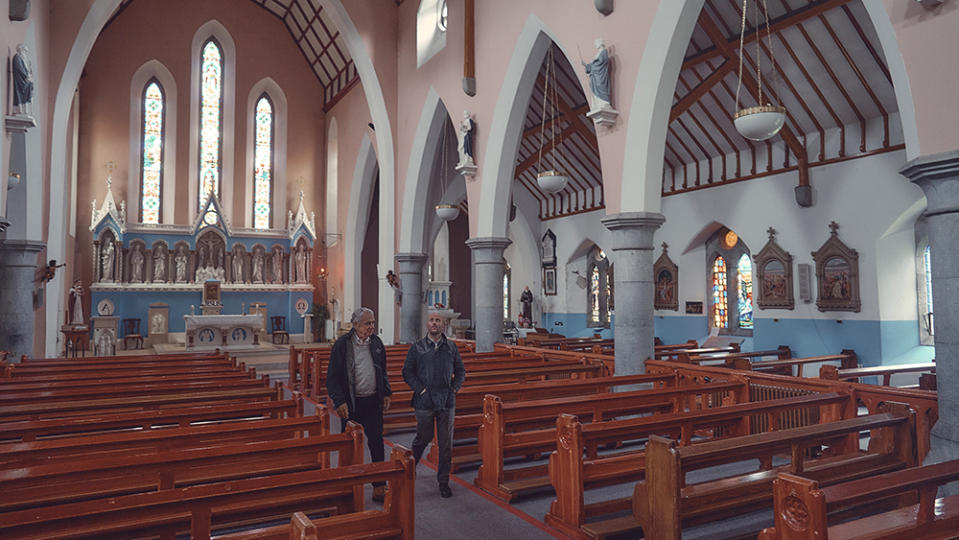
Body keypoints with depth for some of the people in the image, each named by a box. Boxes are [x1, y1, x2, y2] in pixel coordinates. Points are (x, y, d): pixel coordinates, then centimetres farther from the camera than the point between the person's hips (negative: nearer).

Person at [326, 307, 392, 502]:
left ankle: (379, 486, 16)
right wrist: (339, 402, -15)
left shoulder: (376, 342, 5)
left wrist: (386, 393, 11)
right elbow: (332, 377, -9)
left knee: (376, 442, 6)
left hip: (373, 401, 4)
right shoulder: (342, 345, -10)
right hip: (351, 404, -3)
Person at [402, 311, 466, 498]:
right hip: (425, 401, -2)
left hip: (447, 401, 2)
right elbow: (407, 372, 0)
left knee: (446, 443, 4)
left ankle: (444, 481, 16)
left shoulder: (451, 347, 6)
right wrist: (421, 389, -8)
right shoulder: (417, 348, -1)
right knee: (424, 437, 11)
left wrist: (454, 388, 0)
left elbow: (460, 371, 14)